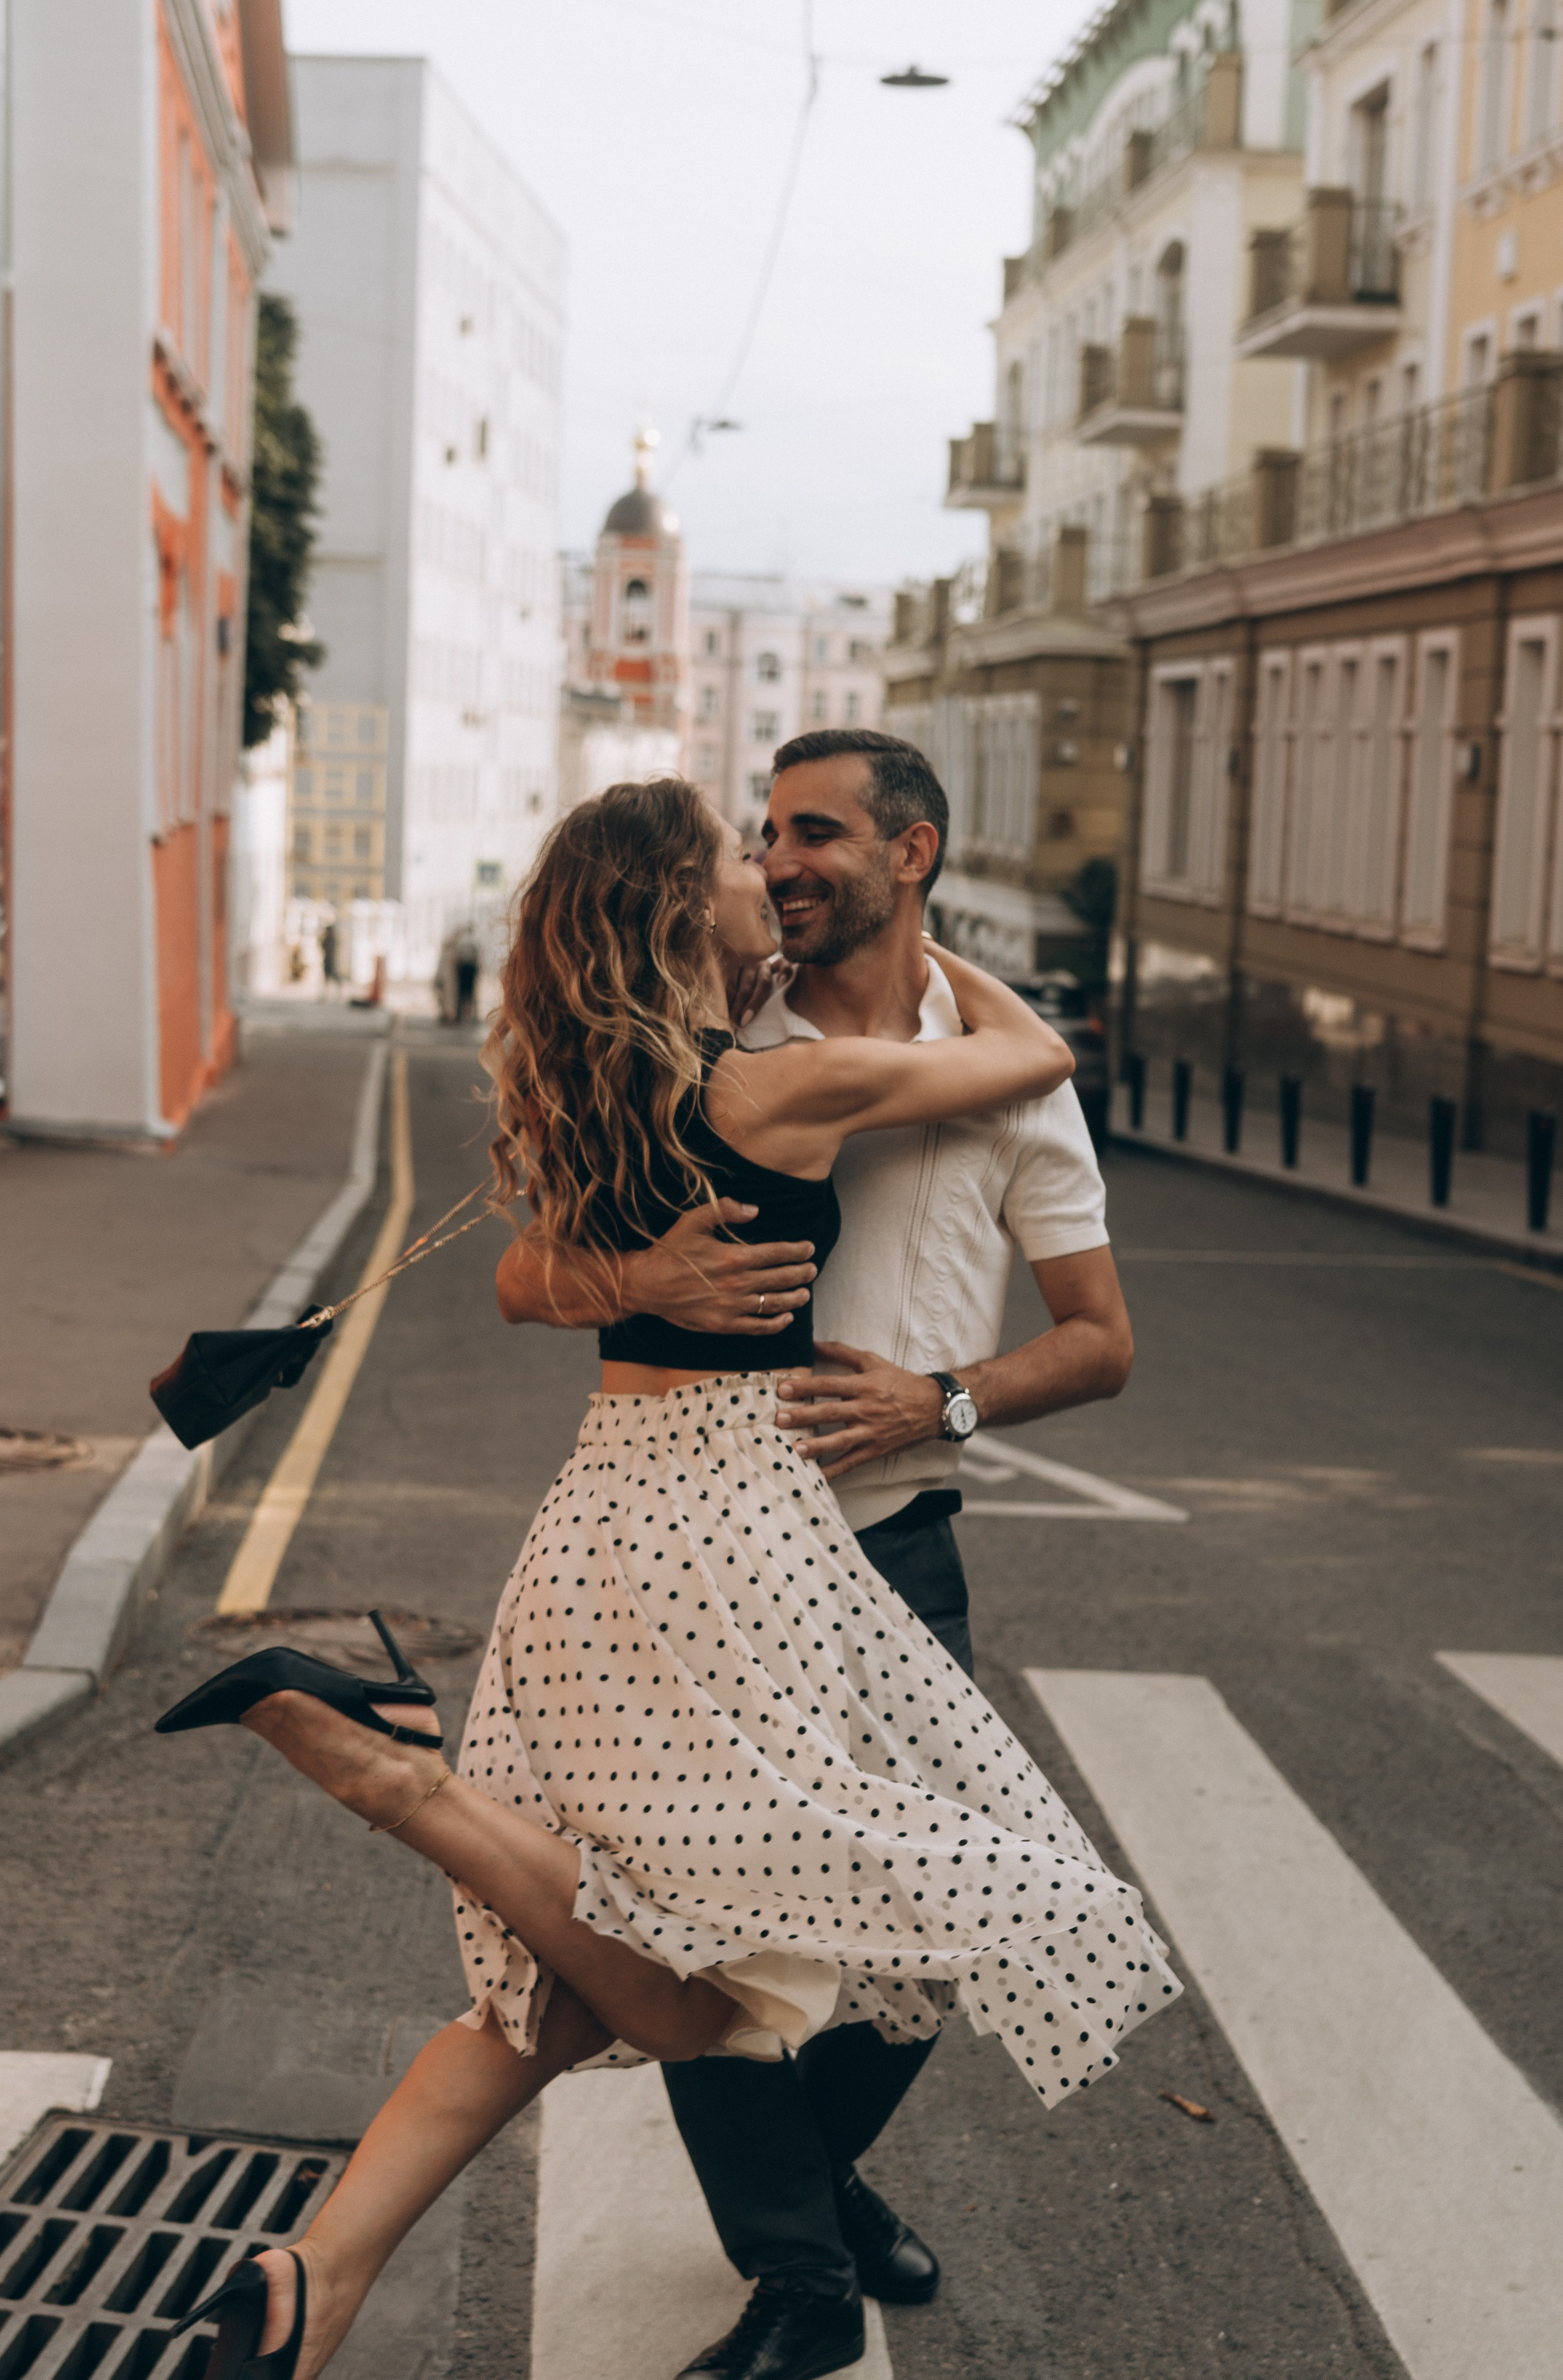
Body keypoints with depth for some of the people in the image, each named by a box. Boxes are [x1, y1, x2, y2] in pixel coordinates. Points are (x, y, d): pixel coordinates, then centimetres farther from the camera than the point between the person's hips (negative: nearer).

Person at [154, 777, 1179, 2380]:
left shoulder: (585, 1090, 9)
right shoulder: (793, 1085, -10)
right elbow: (1037, 1052, 5)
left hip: (606, 1509, 8)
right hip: (729, 1517, -8)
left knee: (569, 1993, 12)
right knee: (692, 2002, -1)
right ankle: (404, 1772, -15)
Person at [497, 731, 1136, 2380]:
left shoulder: (1004, 1078, 1)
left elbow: (1100, 1341, 3)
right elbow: (522, 1279, -3)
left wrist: (936, 1402, -15)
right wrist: (647, 1279, -25)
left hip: (895, 1556, 1)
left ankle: (817, 2169, 42)